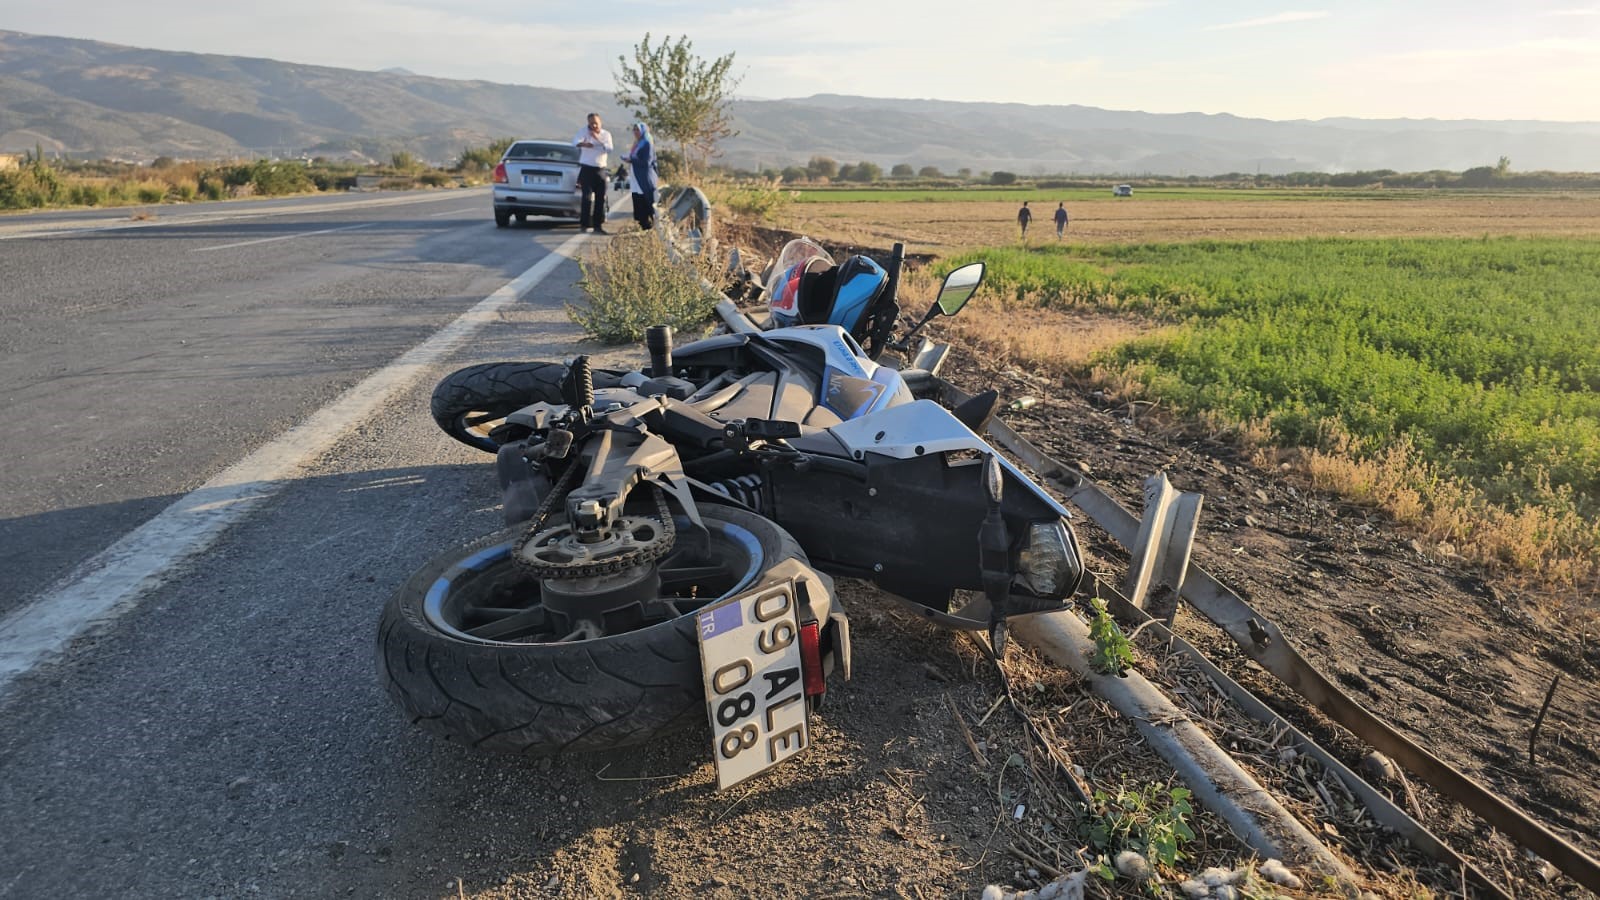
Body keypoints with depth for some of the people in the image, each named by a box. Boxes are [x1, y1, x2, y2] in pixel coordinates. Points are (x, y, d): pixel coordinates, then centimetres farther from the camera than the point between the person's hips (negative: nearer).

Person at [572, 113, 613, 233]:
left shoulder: (606, 134, 8)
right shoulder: (584, 132, -1)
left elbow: (609, 149, -7)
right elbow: (575, 142, -19)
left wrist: (598, 139, -20)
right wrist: (583, 144, -42)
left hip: (600, 170, 4)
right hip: (587, 168, -3)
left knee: (600, 198, 3)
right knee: (587, 197, -12)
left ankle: (598, 225, 10)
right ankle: (584, 224, -8)